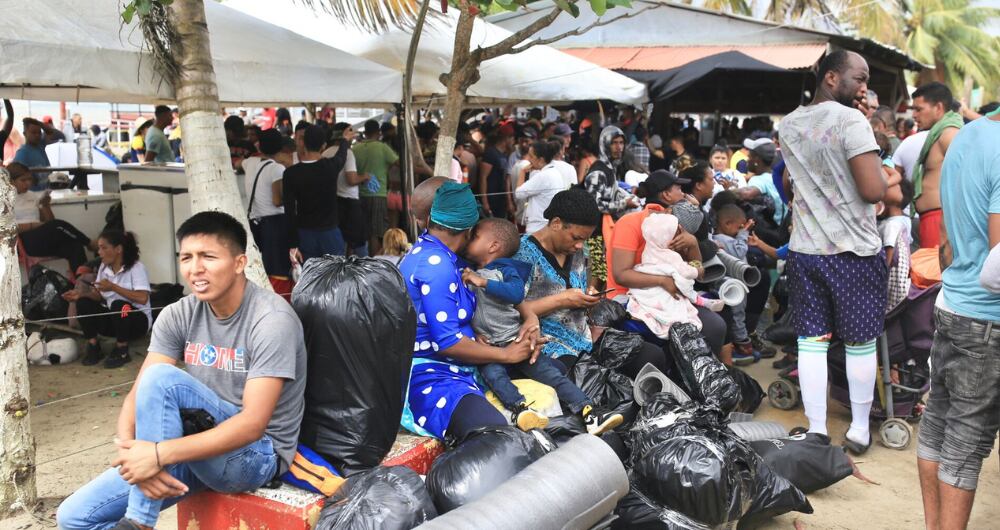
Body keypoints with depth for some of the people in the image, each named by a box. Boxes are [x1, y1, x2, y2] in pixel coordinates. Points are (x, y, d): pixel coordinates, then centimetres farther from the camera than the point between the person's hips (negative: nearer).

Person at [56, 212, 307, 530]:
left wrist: (158, 454, -32)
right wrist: (131, 452, -27)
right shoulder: (179, 315, -1)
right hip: (200, 448, 6)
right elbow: (138, 395, -6)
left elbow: (252, 424, -27)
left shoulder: (272, 320, -20)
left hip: (257, 454, -6)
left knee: (161, 377, -27)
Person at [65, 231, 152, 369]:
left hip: (138, 320, -6)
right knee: (83, 303, -14)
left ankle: (122, 351, -16)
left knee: (118, 305, -35)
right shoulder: (104, 267, 5)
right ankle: (93, 347, -3)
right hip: (112, 318, 6)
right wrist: (81, 294, -14)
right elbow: (99, 296, 5)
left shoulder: (136, 267, -15)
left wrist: (113, 287, -27)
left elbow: (142, 298, -28)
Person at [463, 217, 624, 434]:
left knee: (552, 373, -14)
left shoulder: (506, 270, 5)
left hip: (515, 342, -1)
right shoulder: (466, 274, 14)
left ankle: (590, 414, -20)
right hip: (486, 349, 1)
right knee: (493, 373, -31)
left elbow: (516, 293, -16)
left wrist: (483, 282, -17)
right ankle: (519, 409, -46)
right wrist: (474, 334, -4)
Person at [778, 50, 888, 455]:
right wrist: (876, 163, 0)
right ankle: (859, 429, 21)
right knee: (861, 344, 9)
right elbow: (874, 191, -20)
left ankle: (817, 432, 12)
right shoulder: (851, 121, -13)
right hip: (854, 252, -5)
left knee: (811, 342, 7)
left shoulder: (788, 125, 9)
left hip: (804, 251, 5)